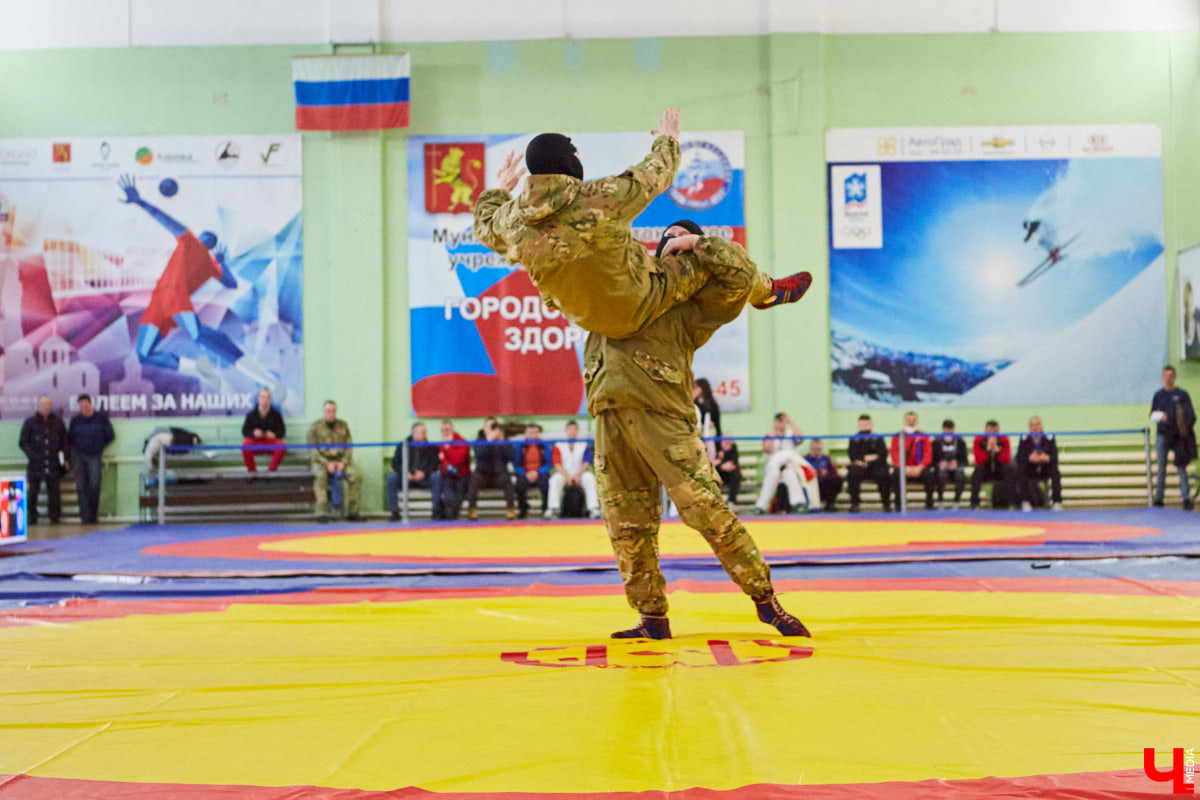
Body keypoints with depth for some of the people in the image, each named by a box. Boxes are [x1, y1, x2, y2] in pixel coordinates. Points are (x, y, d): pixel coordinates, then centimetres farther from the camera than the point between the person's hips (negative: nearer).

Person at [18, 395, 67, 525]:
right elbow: (23, 442, 5)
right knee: (33, 491, -1)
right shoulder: (30, 422, 6)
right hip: (36, 464, -1)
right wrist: (31, 455, -9)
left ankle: (54, 518, 4)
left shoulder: (57, 421, 11)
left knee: (54, 492, -2)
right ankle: (31, 518, 8)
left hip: (53, 464, 1)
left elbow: (64, 440, 13)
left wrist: (64, 458, 3)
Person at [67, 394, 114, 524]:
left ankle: (93, 514, 2)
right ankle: (85, 516, -3)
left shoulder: (101, 418, 1)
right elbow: (69, 438, 16)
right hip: (78, 456, 2)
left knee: (94, 485, -8)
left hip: (94, 456, -2)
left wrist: (100, 448, 7)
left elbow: (110, 436, 10)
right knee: (81, 486, -4)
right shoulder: (75, 419, 6)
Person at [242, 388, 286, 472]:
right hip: (255, 440, 0)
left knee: (281, 445, -34)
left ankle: (271, 470, -16)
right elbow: (245, 431, 5)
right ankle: (252, 471, -19)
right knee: (245, 444, -33)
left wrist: (274, 434, -17)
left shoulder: (276, 414, 7)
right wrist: (253, 433, -18)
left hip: (271, 439, 0)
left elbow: (282, 431, 5)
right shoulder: (251, 414, 7)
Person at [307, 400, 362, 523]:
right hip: (322, 461, -2)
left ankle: (352, 512, -19)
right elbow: (312, 451, -4)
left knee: (356, 475, -26)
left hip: (341, 461, 2)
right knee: (320, 475, -37)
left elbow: (349, 447, 9)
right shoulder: (315, 427, 3)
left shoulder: (343, 425, 13)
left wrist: (343, 462, -10)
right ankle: (322, 513, -36)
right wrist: (327, 464, -17)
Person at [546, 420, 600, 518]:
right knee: (555, 480, -33)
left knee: (590, 478, -31)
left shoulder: (584, 445, 10)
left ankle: (593, 509, -37)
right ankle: (553, 508, -36)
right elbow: (557, 464, -2)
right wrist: (567, 476, -20)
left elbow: (586, 464, 1)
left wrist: (578, 475, -18)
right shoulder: (558, 445, 7)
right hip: (563, 474, 0)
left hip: (580, 474, 0)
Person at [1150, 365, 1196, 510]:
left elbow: (1191, 416, 6)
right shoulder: (1158, 395, 13)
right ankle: (1158, 498, 5)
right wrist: (1160, 415, -10)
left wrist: (1189, 431, -5)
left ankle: (1186, 498, -7)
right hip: (1162, 434, 2)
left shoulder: (1182, 394, 6)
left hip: (1179, 435, -2)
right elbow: (1152, 414, 13)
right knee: (1161, 467, 1)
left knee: (1181, 466, -6)